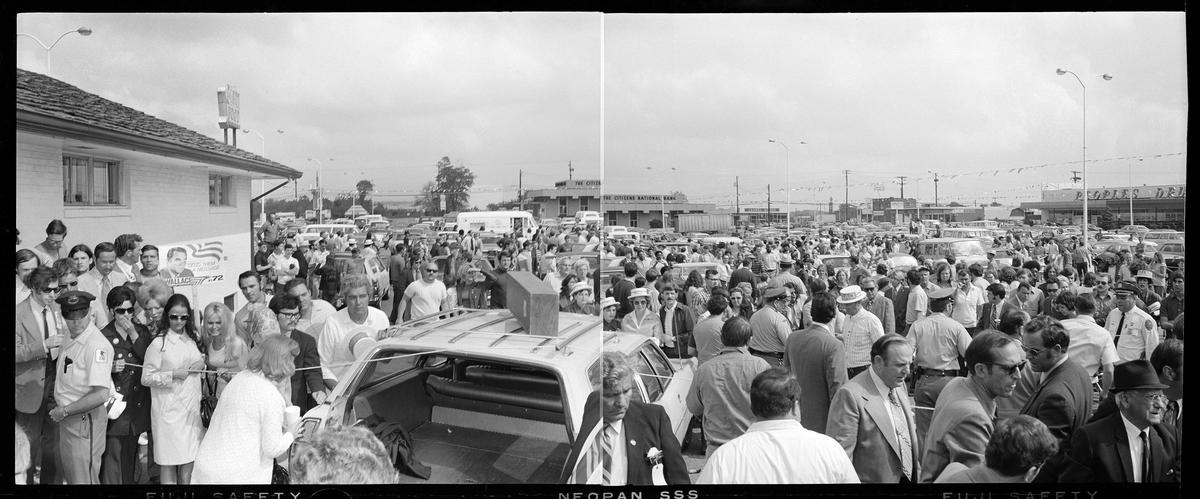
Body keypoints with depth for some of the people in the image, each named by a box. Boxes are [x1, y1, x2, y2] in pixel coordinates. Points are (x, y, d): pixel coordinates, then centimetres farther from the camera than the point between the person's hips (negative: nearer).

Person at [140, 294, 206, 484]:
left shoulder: (193, 338, 8)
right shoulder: (158, 343, -9)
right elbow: (146, 378, -8)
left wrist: (202, 362, 0)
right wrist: (173, 374, -19)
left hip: (192, 408, 5)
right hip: (169, 410, -5)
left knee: (189, 460, 10)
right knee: (170, 463, 4)